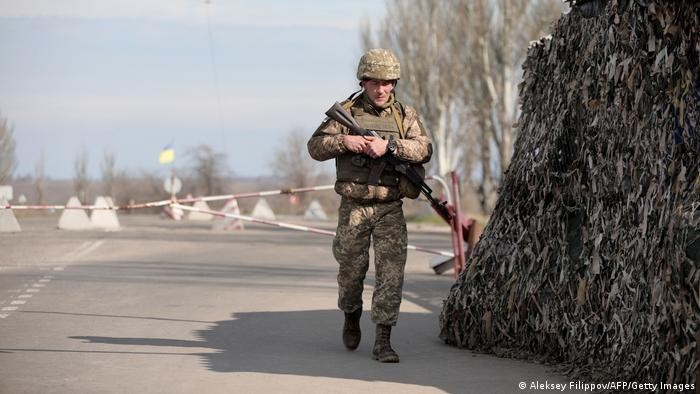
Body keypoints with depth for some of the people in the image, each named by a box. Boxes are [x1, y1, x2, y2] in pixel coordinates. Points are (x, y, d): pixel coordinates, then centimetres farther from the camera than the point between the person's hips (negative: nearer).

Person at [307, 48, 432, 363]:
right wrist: (344, 141, -19)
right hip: (353, 207, 0)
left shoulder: (404, 115, 3)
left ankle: (383, 340, -6)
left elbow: (424, 150, -10)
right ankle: (351, 318, 39)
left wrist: (389, 145, -23)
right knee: (351, 269, 10)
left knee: (391, 271, -9)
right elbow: (315, 147, -2)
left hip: (390, 209, 0)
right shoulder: (346, 112, 1)